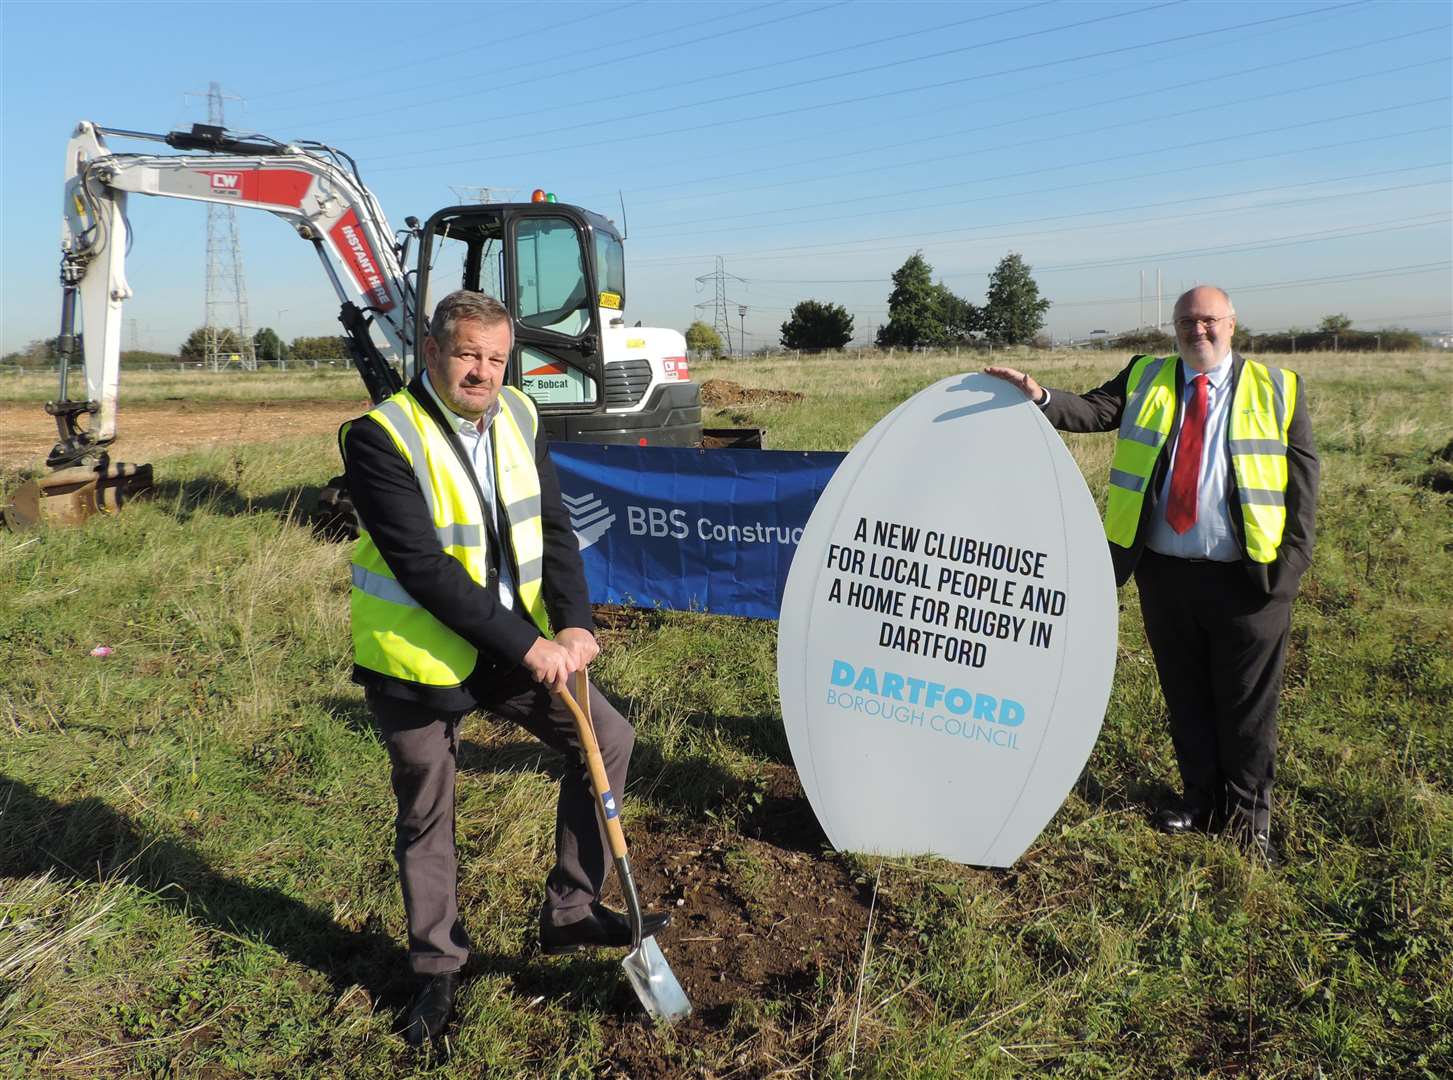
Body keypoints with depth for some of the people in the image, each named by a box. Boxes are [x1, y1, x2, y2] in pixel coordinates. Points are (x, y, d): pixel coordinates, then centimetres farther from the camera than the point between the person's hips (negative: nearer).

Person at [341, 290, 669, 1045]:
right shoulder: (381, 438, -21)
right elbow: (424, 568, -26)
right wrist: (526, 646, -26)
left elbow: (553, 528, -2)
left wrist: (573, 622, -17)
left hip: (518, 643, 6)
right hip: (420, 655, -5)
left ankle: (570, 914, 19)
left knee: (607, 736, 3)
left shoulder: (518, 417, -1)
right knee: (425, 816, 10)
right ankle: (437, 967, 33)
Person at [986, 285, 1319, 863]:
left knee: (1247, 701, 8)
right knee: (1185, 695, 15)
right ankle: (1201, 797, 34)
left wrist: (1293, 559, -7)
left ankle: (1249, 813, 27)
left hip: (1247, 576, -2)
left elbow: (1303, 474, 0)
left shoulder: (1277, 389, 2)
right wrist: (1040, 396, -26)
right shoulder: (1145, 379, 7)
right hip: (1163, 572, 2)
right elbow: (1093, 410, -7)